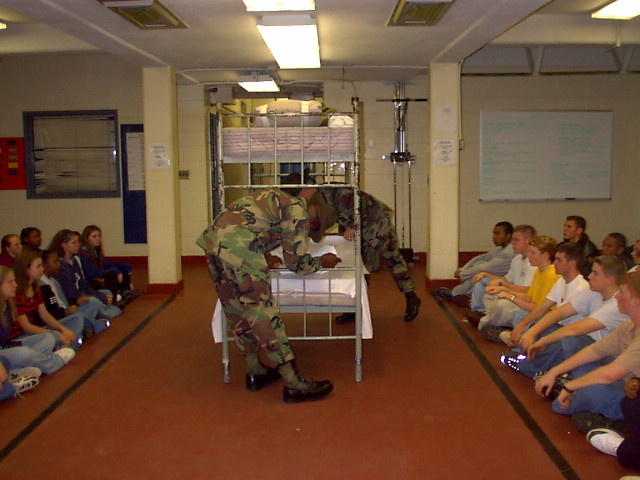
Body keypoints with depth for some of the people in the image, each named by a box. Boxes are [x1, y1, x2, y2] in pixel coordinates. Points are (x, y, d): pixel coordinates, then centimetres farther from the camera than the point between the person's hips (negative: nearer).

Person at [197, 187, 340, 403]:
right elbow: (297, 263, 5)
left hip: (212, 239, 9)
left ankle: (255, 371, 28)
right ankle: (293, 384, -2)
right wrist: (322, 262, 20)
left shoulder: (275, 197, 27)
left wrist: (265, 258, 29)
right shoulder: (298, 211, 2)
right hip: (237, 247, -9)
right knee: (263, 314, -6)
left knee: (236, 311, 16)